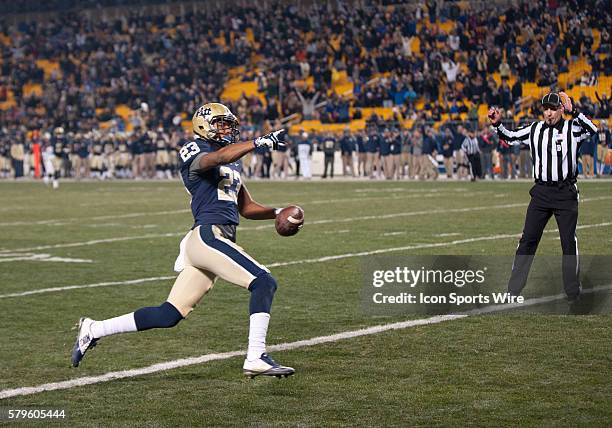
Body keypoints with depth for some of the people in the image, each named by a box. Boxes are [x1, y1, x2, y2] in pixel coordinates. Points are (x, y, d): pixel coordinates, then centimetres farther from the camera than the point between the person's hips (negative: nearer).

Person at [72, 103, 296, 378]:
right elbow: (217, 158, -26)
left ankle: (93, 331, 19)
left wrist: (277, 213, 14)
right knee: (264, 283, -15)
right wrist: (258, 143, -34)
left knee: (168, 316, 9)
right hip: (208, 235, -9)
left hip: (219, 240, 9)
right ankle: (255, 359, -13)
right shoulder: (194, 152, -2)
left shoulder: (233, 162, 24)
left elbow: (246, 208, 30)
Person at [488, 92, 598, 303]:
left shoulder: (572, 128, -5)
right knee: (527, 239, 2)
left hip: (566, 193, -3)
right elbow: (510, 137, 19)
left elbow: (593, 129, -24)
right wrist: (497, 124, 2)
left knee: (569, 242, 1)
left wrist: (573, 111, -34)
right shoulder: (534, 130, 8)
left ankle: (573, 293, 12)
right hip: (541, 192, 3)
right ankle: (513, 291, 6)